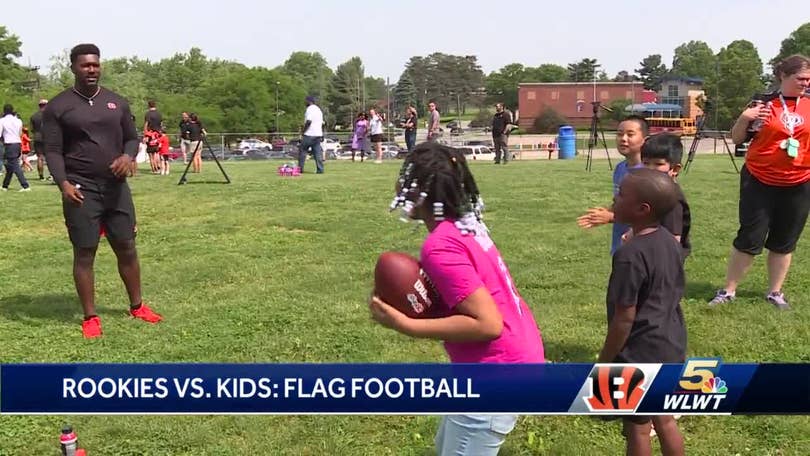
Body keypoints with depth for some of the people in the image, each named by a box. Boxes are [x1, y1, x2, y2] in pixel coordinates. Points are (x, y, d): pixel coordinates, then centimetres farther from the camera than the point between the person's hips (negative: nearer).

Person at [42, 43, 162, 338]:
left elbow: (132, 137, 14)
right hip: (81, 190, -4)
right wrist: (63, 183, -19)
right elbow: (53, 150, -4)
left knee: (127, 248, 10)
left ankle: (137, 306, 25)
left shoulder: (117, 102, 10)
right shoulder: (58, 107, -1)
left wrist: (128, 156, -9)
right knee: (84, 253, 1)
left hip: (116, 187, 4)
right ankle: (90, 317, 12)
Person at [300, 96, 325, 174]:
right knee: (318, 152, 4)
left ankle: (300, 168, 1)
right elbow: (322, 123, 21)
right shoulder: (319, 110, 18)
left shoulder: (310, 109, -9)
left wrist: (303, 131, -13)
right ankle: (320, 169, -2)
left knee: (302, 151, 1)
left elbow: (308, 121, -20)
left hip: (309, 134, -8)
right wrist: (322, 135, 24)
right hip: (318, 134, 8)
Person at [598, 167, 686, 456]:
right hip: (671, 348, 8)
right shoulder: (670, 242, 1)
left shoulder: (630, 255, -25)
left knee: (637, 428, 10)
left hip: (640, 356, -8)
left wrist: (604, 361, -10)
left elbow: (624, 318, -21)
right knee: (665, 420, 21)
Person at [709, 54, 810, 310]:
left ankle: (775, 292, 24)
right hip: (760, 182, -2)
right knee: (749, 239, 1)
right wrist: (744, 118, -15)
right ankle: (728, 291, 12)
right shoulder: (764, 104, -3)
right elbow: (737, 139, 1)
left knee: (784, 242, 11)